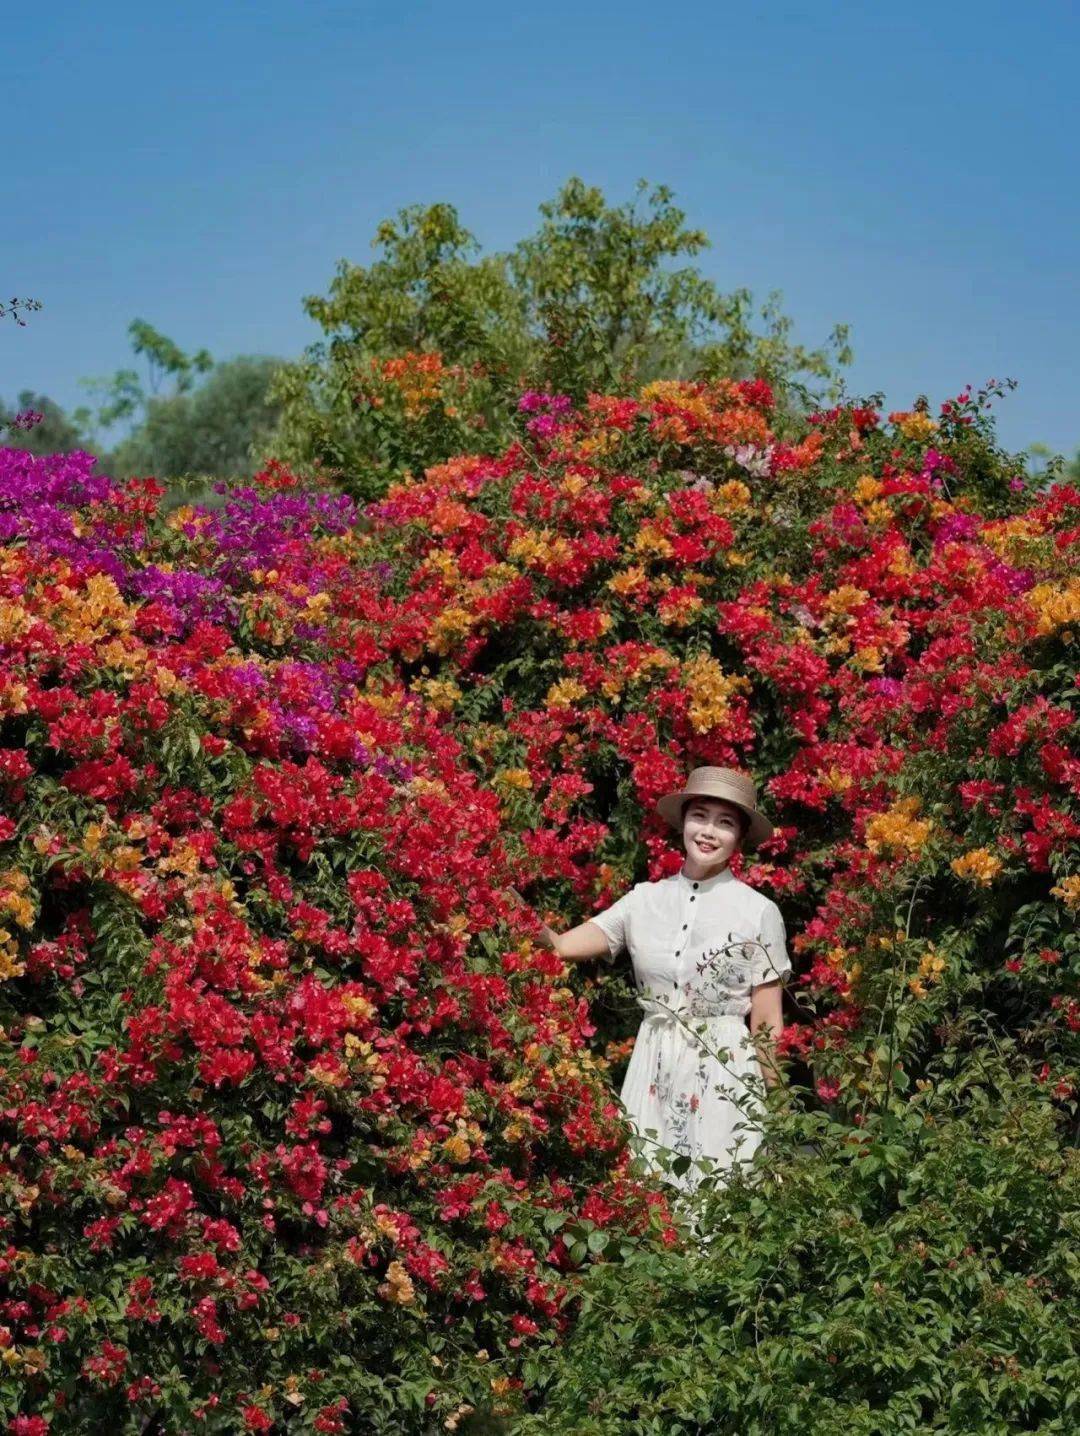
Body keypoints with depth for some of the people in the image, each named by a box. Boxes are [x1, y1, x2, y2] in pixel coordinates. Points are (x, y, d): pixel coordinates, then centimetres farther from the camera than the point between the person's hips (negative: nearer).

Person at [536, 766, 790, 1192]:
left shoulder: (758, 912, -2)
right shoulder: (645, 899, 6)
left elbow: (767, 1025, 0)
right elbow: (560, 946, 0)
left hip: (724, 1074, -3)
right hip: (653, 1072, 3)